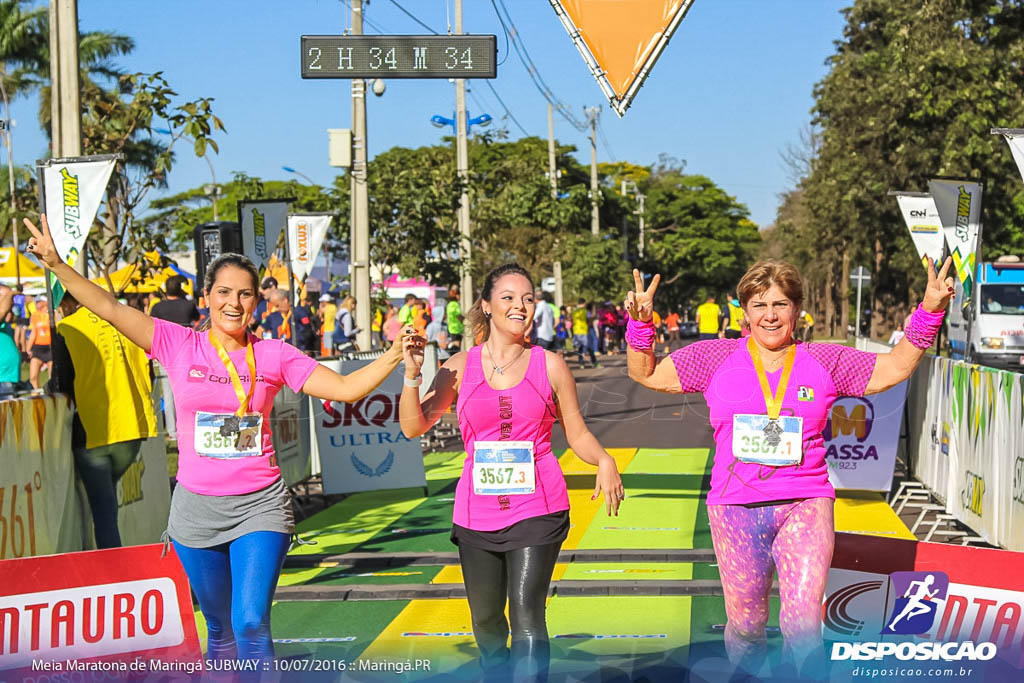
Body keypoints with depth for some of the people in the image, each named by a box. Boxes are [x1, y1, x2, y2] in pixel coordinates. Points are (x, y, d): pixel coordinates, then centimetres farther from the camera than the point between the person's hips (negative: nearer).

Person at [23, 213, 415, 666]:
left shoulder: (274, 354, 0)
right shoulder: (179, 344, -1)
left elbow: (346, 388, -2)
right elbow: (109, 308, -5)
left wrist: (394, 357, -15)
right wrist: (56, 264, -13)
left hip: (259, 504, -1)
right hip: (197, 507, 1)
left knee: (251, 624, -13)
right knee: (220, 628, 13)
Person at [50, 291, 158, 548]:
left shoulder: (66, 330, -6)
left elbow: (61, 385, -7)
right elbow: (147, 373, 10)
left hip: (91, 430, -5)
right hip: (133, 426, 5)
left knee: (102, 505, 2)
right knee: (108, 491, 24)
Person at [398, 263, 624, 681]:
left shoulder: (549, 365, 3)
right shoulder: (461, 366, 4)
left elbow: (577, 434, 7)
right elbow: (413, 426, 1)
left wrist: (605, 461, -12)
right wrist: (412, 375, -13)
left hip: (537, 509, -2)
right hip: (478, 511, 2)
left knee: (526, 612, -16)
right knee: (485, 622, 15)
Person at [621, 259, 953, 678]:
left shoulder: (825, 362, 6)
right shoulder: (716, 359, 5)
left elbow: (895, 367, 9)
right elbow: (646, 373, 8)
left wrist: (928, 313, -2)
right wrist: (640, 323, -8)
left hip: (805, 503, 0)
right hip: (736, 506, 0)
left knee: (804, 623, -14)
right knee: (745, 624, 9)